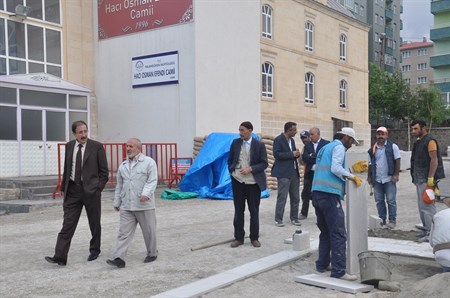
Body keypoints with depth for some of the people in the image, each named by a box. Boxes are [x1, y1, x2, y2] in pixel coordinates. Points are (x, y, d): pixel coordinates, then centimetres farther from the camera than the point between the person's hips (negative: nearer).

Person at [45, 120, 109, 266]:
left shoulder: (97, 146, -4)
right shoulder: (69, 146, 8)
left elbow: (104, 171, -1)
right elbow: (66, 168, 14)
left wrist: (98, 188, -6)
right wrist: (64, 188, 9)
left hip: (91, 190, -3)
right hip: (72, 190, 3)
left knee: (94, 223, 10)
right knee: (68, 224, -3)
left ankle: (94, 250, 28)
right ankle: (60, 257, -4)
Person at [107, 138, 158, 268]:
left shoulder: (149, 162, -3)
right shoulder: (123, 165, 15)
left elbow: (152, 181, -11)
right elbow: (119, 185, 21)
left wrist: (146, 194, -26)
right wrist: (117, 202, 21)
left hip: (144, 205, -4)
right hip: (126, 206, 4)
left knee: (149, 231, 8)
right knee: (124, 232, -2)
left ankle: (152, 253, 26)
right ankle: (118, 258, -6)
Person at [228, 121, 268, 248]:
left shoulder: (259, 145, -5)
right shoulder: (235, 143, 2)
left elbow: (264, 163, -6)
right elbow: (230, 160, 12)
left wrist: (250, 169, -18)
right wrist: (232, 171, 0)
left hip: (253, 182, -2)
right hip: (238, 181, 2)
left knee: (254, 211, 7)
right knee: (238, 210, 7)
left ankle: (254, 238, 19)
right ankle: (238, 237, 17)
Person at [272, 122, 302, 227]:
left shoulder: (292, 140, 16)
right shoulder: (278, 140, -8)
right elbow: (276, 154, -17)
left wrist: (297, 154, 1)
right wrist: (292, 154, -17)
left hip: (294, 172, 8)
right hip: (284, 173, -8)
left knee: (295, 197, 10)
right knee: (282, 197, -5)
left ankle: (294, 217, 20)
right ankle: (278, 219, 4)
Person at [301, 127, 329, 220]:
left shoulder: (326, 143, -2)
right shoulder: (307, 145, 11)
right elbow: (304, 158, -3)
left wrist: (311, 156, -12)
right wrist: (317, 159, -14)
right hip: (309, 173, 4)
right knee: (306, 194, 9)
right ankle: (303, 213, 23)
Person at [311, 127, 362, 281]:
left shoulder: (325, 147, 24)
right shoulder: (339, 147, -2)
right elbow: (335, 168, -16)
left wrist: (347, 175, 21)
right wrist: (351, 176, -5)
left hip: (317, 193, 9)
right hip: (330, 194, -9)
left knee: (325, 231, 18)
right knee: (338, 234, -9)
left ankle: (322, 264, 21)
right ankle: (338, 271, -11)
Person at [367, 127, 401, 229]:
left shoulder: (393, 147, -1)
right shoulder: (372, 149, 10)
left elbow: (397, 161, -4)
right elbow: (370, 164, 16)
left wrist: (396, 174, -10)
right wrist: (369, 177, 12)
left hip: (389, 179, -4)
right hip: (377, 180, 4)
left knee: (391, 200, -1)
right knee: (379, 201, 8)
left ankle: (392, 220, 9)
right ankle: (382, 220, 17)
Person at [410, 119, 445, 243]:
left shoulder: (430, 141, -10)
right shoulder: (418, 143, 18)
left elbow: (434, 160, -18)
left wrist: (430, 178, -23)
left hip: (427, 180, -10)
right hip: (420, 180, 10)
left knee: (427, 206, -10)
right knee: (422, 206, 13)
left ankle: (431, 233, -6)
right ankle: (426, 230, 21)